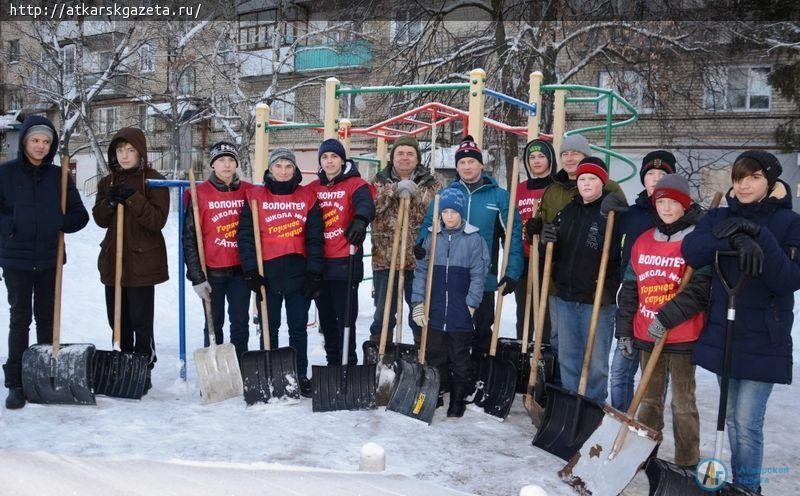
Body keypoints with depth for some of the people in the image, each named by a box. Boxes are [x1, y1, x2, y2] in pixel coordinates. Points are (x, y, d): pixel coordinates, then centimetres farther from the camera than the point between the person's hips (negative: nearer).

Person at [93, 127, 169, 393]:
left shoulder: (154, 181, -5)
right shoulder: (108, 181, 12)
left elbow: (158, 220, -14)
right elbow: (100, 219, 8)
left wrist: (132, 198, -22)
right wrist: (110, 201, -11)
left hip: (143, 261, -6)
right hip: (113, 260, 6)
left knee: (141, 321, -4)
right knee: (117, 319, 14)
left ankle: (143, 371, 8)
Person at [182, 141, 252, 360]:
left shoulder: (249, 192, 4)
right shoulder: (199, 193, -3)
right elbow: (189, 237, -3)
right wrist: (196, 277, -7)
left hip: (241, 270, 2)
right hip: (212, 272, -2)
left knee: (240, 323, 8)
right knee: (214, 323, 7)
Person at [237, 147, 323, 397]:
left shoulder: (308, 197, 6)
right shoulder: (255, 196, 3)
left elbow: (315, 238, 2)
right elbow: (246, 235, 0)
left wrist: (314, 273, -4)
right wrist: (251, 270, -8)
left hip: (299, 273, 1)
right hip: (267, 273, 0)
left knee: (298, 328, 8)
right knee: (269, 327, 8)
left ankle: (301, 376, 19)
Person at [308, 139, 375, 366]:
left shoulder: (355, 184, -2)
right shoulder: (313, 189, 14)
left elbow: (366, 204, -23)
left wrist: (360, 220, -46)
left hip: (345, 264, -6)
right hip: (319, 264, 6)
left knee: (346, 319, -4)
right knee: (326, 319, 15)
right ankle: (332, 363, 28)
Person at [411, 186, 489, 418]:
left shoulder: (473, 239, -4)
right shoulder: (432, 238, 3)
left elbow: (478, 275, -4)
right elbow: (421, 271, 3)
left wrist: (471, 305, -9)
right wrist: (418, 303, -3)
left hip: (461, 314, -2)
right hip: (434, 312, 2)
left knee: (459, 359, 10)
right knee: (434, 355, 13)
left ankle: (458, 399, 23)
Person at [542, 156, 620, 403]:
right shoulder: (566, 211, 11)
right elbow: (555, 254, 16)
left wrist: (609, 289, -18)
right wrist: (549, 241, -6)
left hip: (597, 300, -6)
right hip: (565, 296, 6)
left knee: (595, 360, 4)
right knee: (567, 357, 15)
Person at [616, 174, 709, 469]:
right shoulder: (643, 241, 8)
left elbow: (700, 289, -17)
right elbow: (629, 288, 10)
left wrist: (667, 317, -22)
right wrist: (624, 331, 9)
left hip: (683, 337, -5)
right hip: (647, 336, 5)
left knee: (683, 402, 5)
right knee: (649, 398, 17)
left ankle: (687, 464, 18)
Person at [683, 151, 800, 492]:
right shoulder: (722, 217, 7)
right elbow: (691, 251, -11)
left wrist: (759, 236, -22)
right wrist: (734, 240, -24)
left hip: (762, 339, -4)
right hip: (723, 332, 4)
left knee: (747, 421, -6)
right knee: (731, 416, 16)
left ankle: (748, 486, 10)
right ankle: (736, 479, 31)